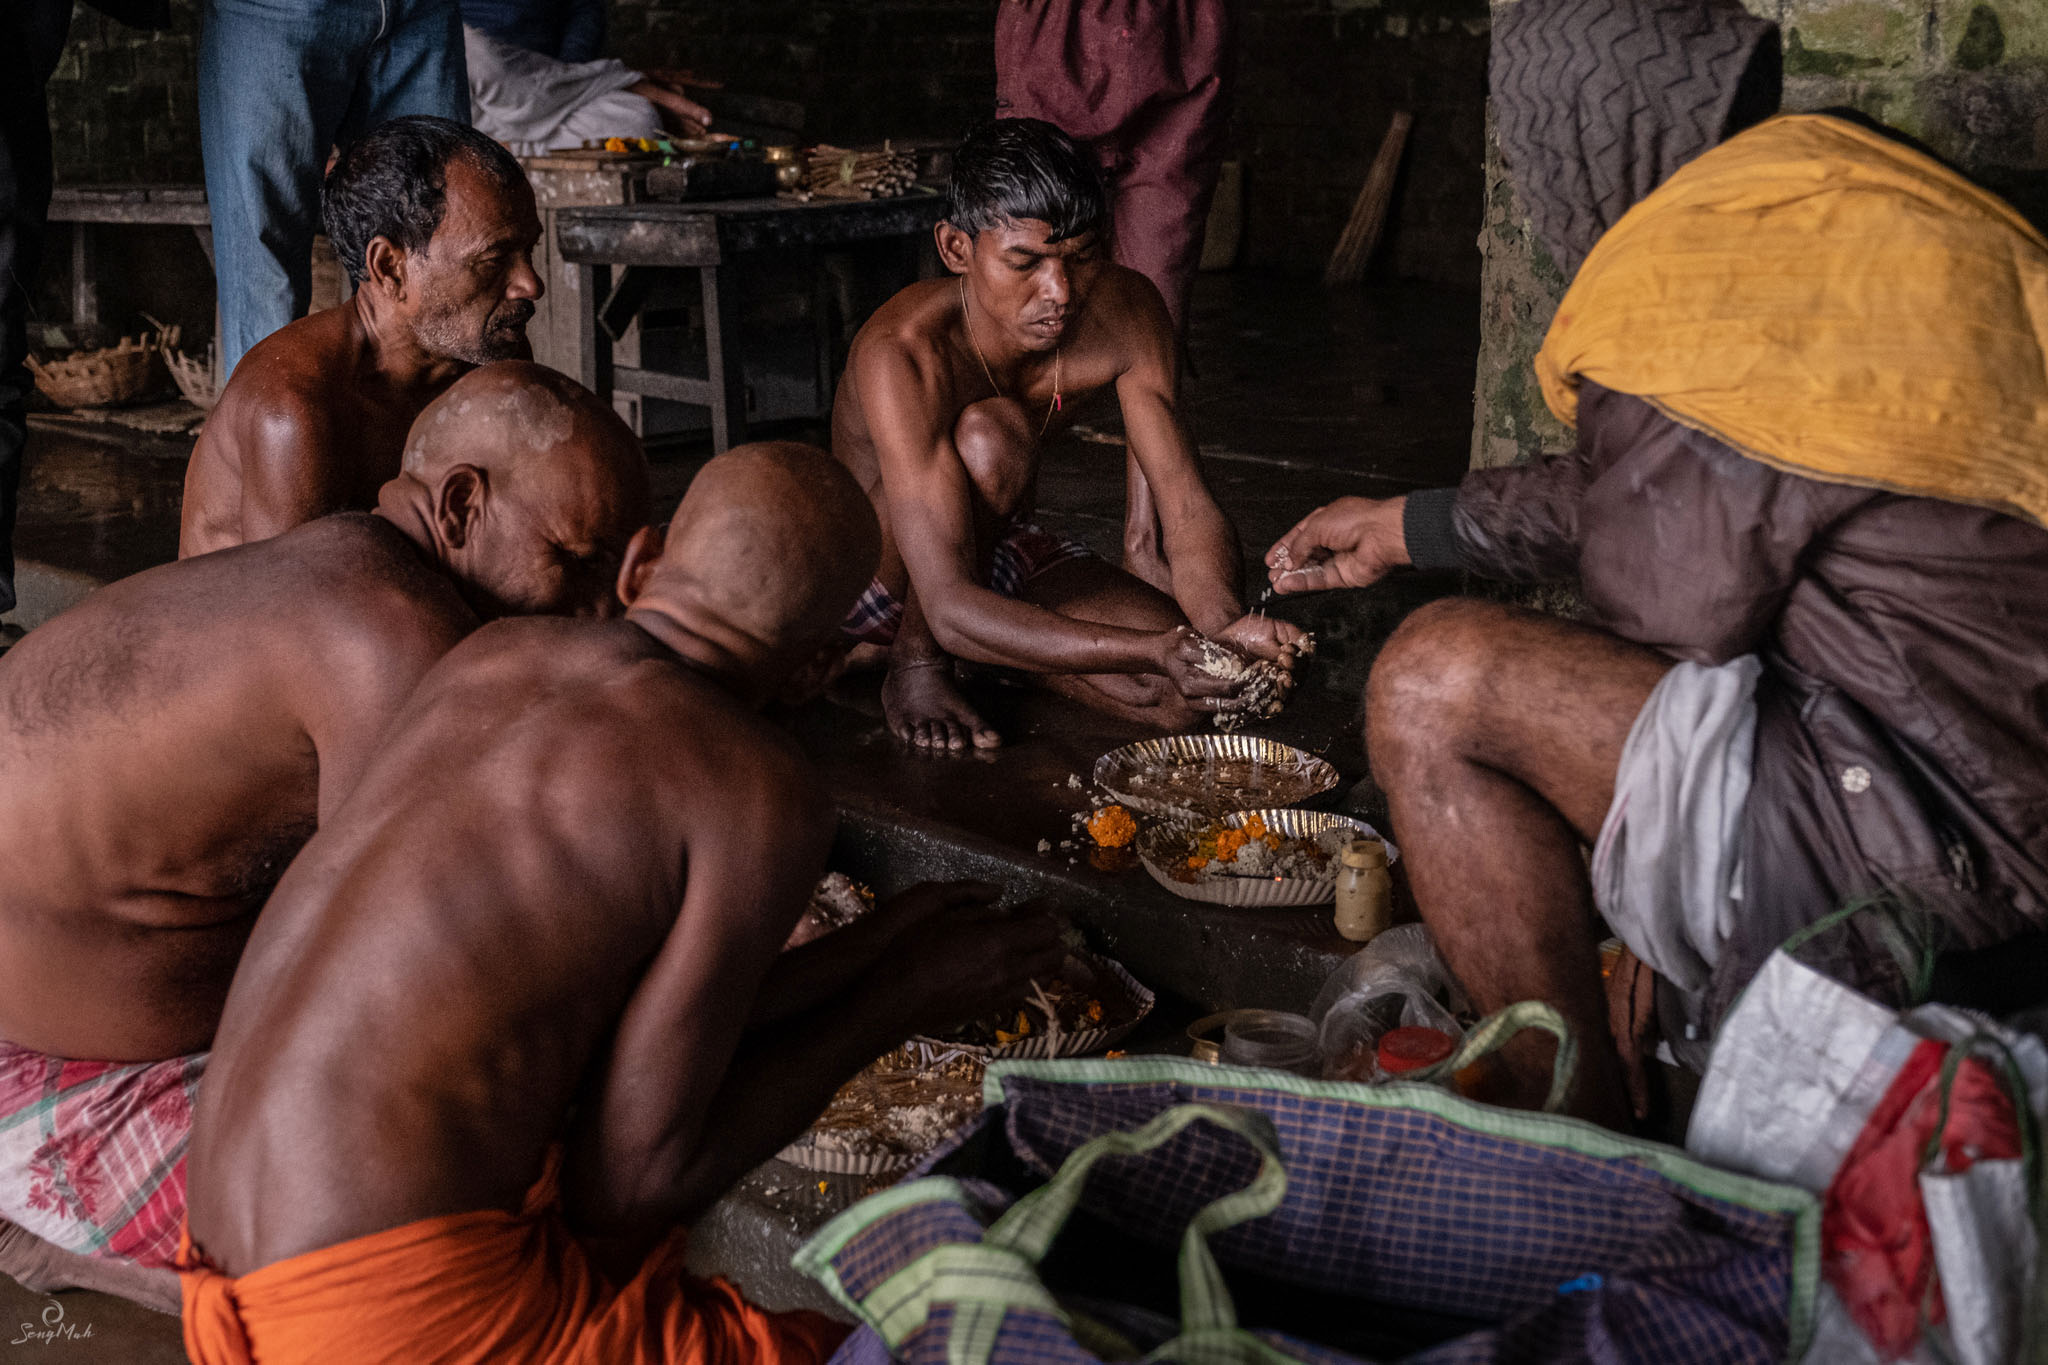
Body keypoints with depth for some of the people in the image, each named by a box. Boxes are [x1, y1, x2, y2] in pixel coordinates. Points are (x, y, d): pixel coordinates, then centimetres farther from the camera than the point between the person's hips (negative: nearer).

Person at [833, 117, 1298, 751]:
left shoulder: (1125, 312, -18)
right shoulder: (903, 354, -35)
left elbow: (1188, 508, -19)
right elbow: (951, 608, -42)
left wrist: (1224, 623, -42)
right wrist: (1155, 652, -53)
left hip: (1005, 550, 6)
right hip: (873, 577, -6)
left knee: (1189, 696, -20)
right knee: (988, 435, -37)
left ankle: (991, 645, 8)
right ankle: (915, 661, -12)